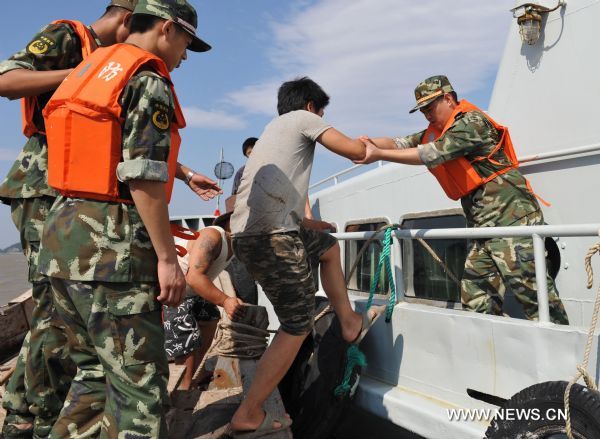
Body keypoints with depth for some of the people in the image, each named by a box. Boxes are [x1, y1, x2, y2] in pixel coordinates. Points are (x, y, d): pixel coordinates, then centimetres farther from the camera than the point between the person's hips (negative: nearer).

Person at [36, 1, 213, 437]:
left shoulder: (87, 72, 19)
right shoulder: (149, 80, -9)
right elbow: (143, 177, -18)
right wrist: (168, 258, -16)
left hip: (63, 234, 9)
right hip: (111, 245, -9)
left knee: (95, 372, 19)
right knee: (139, 382, -2)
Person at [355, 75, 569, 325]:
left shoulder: (472, 121, -9)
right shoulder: (436, 132, 18)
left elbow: (432, 154, -18)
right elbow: (401, 143, 11)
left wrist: (378, 155, -17)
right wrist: (369, 143, -9)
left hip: (511, 217, -9)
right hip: (484, 225, 9)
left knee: (529, 287, -12)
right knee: (475, 296, 3)